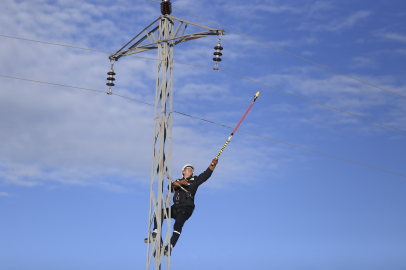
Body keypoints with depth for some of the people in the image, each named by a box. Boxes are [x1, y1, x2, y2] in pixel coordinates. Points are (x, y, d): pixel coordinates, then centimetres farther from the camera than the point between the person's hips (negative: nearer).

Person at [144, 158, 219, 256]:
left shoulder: (195, 180, 17)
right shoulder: (178, 181, 25)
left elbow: (206, 174, 3)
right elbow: (171, 188, 4)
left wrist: (213, 164, -11)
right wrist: (179, 183, -15)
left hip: (186, 208, -4)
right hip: (175, 208, 4)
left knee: (178, 224, -26)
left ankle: (170, 247, -34)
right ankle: (155, 234, -22)